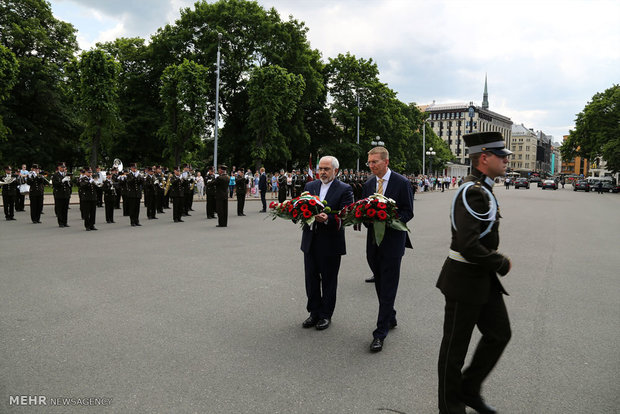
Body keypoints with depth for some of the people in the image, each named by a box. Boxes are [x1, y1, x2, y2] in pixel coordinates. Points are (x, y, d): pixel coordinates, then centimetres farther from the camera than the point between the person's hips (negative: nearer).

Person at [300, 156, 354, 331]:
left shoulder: (345, 189, -6)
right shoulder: (310, 186, 10)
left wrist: (327, 219, -29)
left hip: (331, 243, -4)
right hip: (310, 241, 5)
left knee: (328, 281, 9)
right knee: (311, 279, 12)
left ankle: (326, 315, 24)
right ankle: (314, 313, 28)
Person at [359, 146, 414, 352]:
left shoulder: (402, 183, -7)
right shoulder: (368, 184, 9)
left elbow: (408, 212, -6)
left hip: (392, 240, -5)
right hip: (373, 239, 6)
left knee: (388, 287, -4)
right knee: (380, 285, 15)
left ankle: (380, 333, 0)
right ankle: (390, 318, 35)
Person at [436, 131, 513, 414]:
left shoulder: (481, 189, 10)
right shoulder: (473, 192, -22)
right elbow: (468, 247, -30)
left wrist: (496, 262, 10)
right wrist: (502, 264, -15)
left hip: (483, 278, 10)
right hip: (464, 280, -10)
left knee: (499, 333, 17)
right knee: (455, 345, 7)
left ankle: (469, 389, 34)